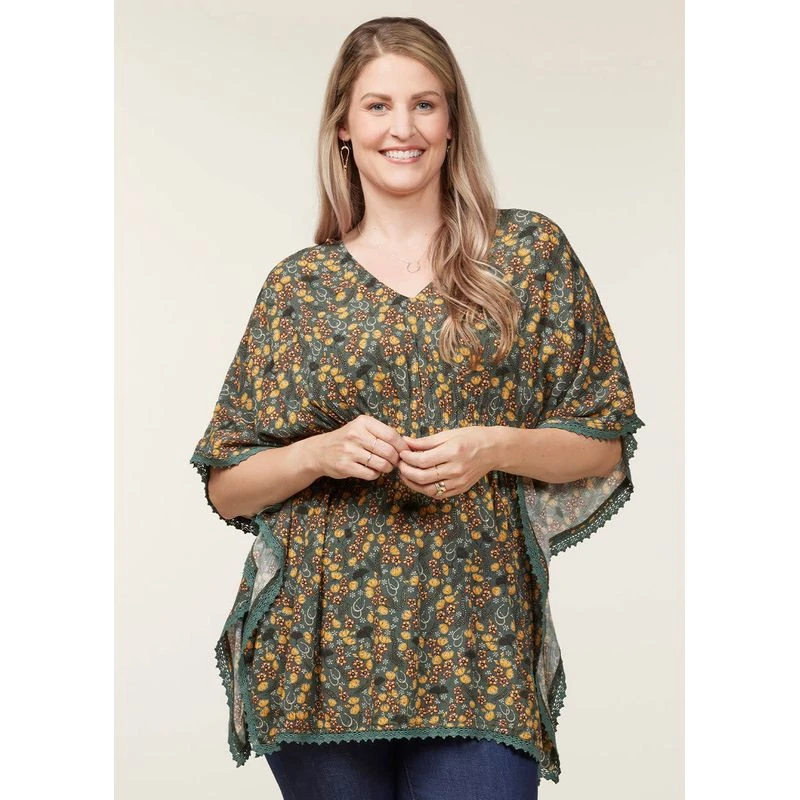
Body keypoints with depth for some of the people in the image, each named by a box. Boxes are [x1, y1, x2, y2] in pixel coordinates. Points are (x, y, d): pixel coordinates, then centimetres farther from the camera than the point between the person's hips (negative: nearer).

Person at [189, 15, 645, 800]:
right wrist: (321, 453, -12)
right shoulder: (297, 285, 6)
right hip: (322, 649, 1)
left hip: (478, 651, -1)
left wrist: (494, 448, -12)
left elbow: (605, 442, 6)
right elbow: (225, 485, 7)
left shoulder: (530, 251, 4)